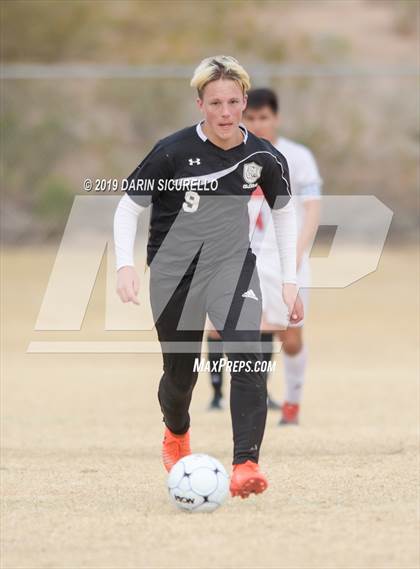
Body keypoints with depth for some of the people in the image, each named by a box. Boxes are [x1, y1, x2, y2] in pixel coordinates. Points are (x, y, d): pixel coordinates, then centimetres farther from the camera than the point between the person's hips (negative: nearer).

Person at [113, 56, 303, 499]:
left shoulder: (262, 156, -8)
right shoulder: (174, 151, -16)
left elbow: (283, 210, 9)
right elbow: (128, 207, -6)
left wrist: (290, 280, 6)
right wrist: (125, 266, -20)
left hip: (231, 263, 1)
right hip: (173, 272, -1)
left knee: (247, 354, -24)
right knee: (180, 373, 12)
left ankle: (246, 465, -27)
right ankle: (176, 433, 49)